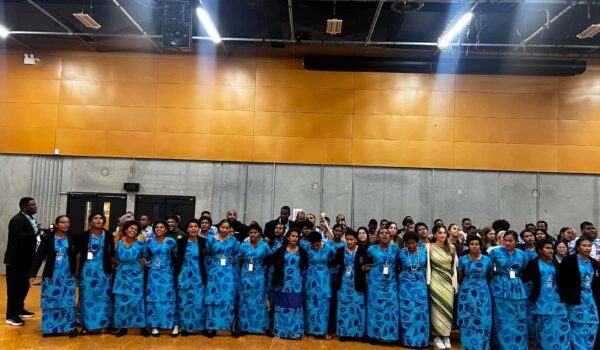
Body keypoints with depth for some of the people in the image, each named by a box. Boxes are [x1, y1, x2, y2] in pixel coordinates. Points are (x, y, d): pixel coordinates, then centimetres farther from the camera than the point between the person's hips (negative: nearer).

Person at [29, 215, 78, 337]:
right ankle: (50, 328, 21)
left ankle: (71, 327, 13)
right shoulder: (47, 238, -4)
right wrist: (32, 274, -10)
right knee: (50, 301, 7)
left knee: (69, 301, 3)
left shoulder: (72, 238, 0)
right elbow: (39, 256, -5)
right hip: (51, 276, 0)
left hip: (68, 276, 1)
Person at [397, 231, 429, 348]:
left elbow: (427, 266, 13)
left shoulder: (424, 251, -3)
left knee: (420, 312, 2)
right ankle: (407, 339, 12)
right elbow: (397, 266, 10)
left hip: (420, 285, 1)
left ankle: (420, 339, 14)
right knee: (406, 312, 2)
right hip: (405, 285, -1)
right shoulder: (401, 252, -5)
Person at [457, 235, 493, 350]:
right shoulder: (462, 259, -2)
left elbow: (491, 276, 14)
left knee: (482, 320, 1)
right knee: (467, 320, 4)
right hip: (466, 293, 0)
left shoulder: (487, 260, 0)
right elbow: (459, 277, 9)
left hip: (482, 293, 1)